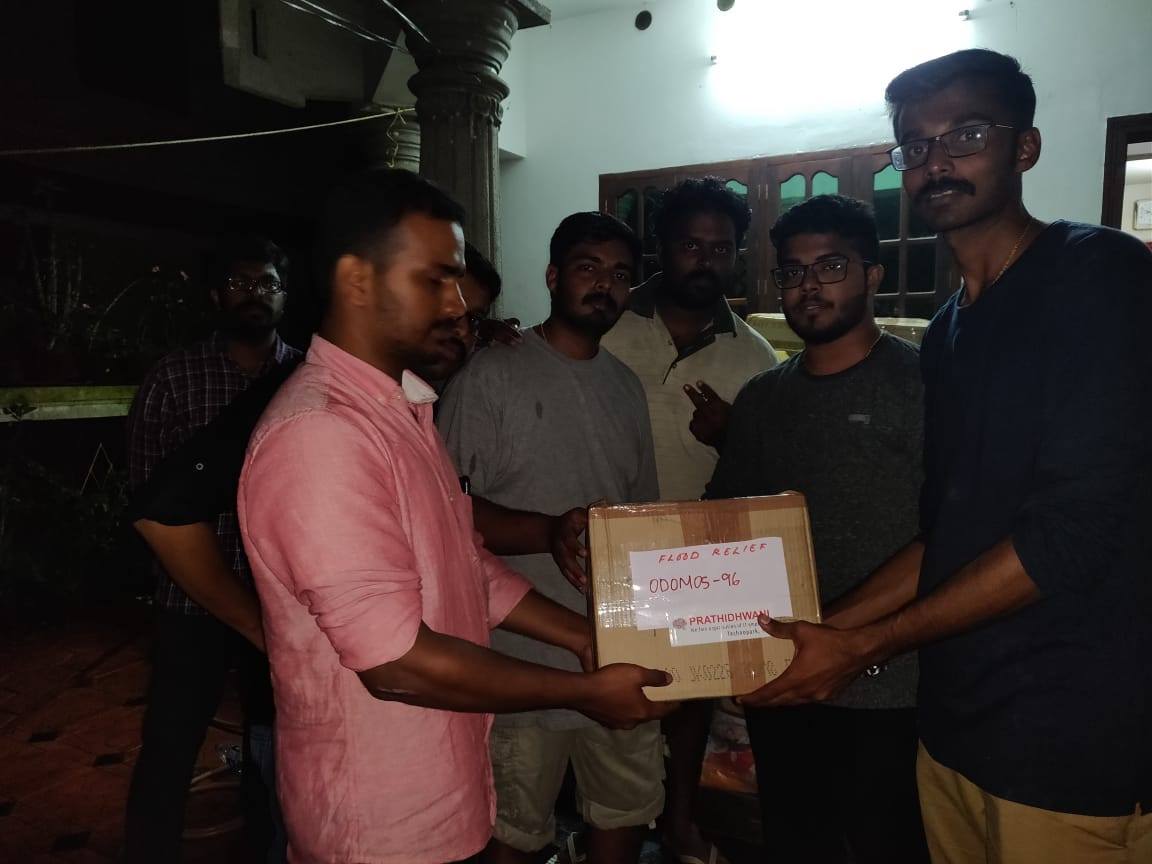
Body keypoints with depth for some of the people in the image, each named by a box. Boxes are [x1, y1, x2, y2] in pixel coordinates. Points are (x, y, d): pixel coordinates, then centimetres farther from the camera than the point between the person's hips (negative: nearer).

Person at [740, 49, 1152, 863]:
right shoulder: (947, 331, 10)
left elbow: (1075, 528, -19)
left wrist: (863, 645, -15)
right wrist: (822, 632, 5)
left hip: (1072, 735, -6)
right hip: (955, 718, 7)